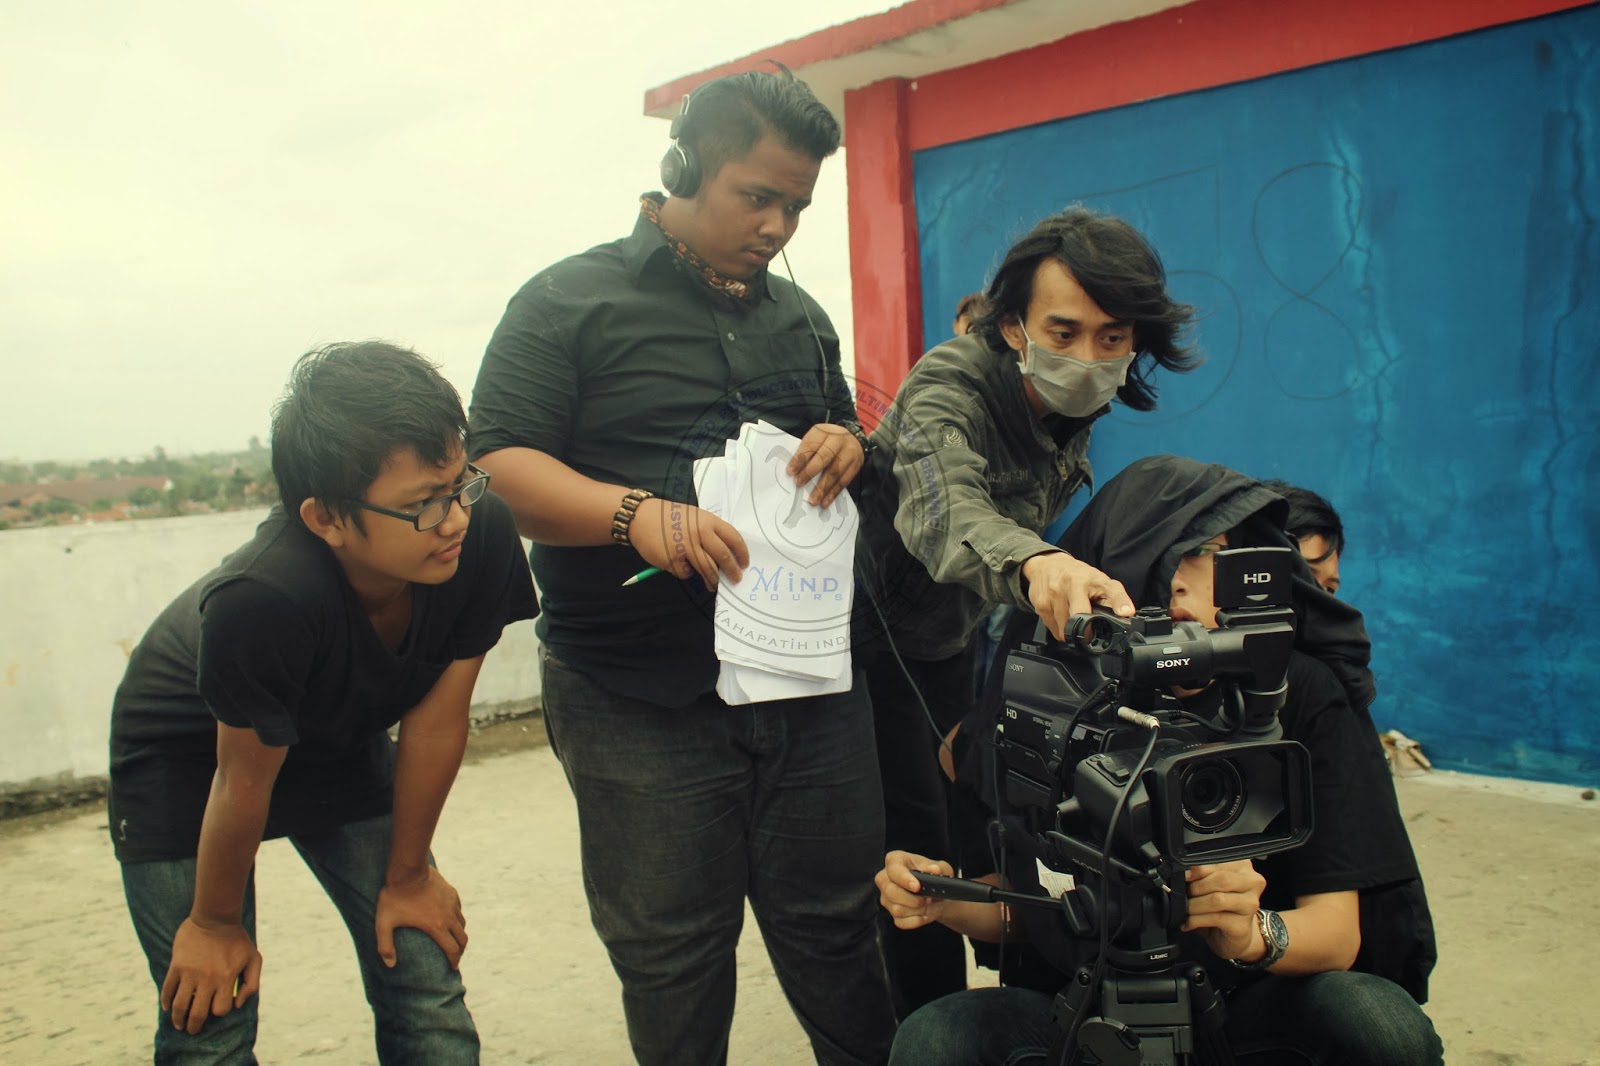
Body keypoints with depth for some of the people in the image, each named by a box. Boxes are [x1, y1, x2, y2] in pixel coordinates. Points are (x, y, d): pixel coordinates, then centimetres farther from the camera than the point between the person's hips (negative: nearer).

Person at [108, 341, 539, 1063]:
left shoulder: (484, 536, -30)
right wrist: (215, 923, -6)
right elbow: (245, 780, -24)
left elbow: (436, 719, -17)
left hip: (340, 739, 4)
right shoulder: (261, 600, -41)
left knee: (431, 1007, 1)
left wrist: (407, 877, -4)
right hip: (185, 758, -3)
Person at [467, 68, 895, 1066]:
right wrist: (638, 513, -27)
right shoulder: (570, 302, -2)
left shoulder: (800, 316, 16)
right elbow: (498, 467, -11)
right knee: (671, 957, 8)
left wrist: (847, 450, 0)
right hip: (641, 707, -4)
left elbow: (846, 440, 25)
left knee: (835, 927, 13)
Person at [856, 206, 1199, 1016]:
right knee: (921, 854, -7)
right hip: (878, 635, -6)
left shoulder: (1076, 404, -9)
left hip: (954, 635, 7)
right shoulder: (950, 387, -31)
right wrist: (1031, 563, -71)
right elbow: (943, 509, -52)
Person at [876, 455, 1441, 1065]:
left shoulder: (1299, 694, -8)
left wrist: (1254, 936, -33)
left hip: (1258, 1004, 0)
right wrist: (947, 901, -17)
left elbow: (1337, 929, -11)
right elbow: (1022, 899, 5)